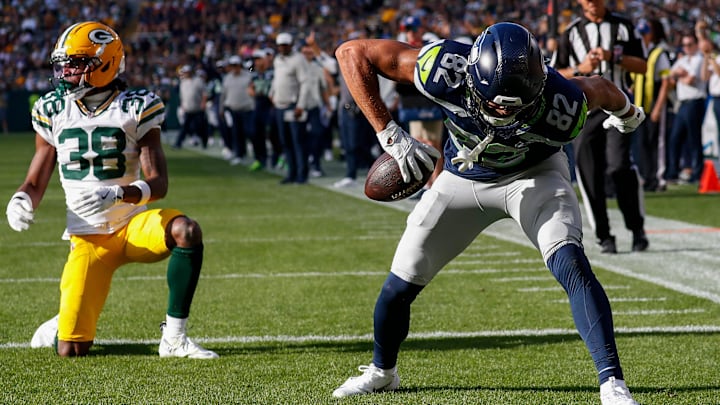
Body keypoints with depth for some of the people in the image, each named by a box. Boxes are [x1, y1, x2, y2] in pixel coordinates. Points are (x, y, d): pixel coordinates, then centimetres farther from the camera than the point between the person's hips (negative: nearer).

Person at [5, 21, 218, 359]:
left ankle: (174, 339, -23)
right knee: (70, 351, -11)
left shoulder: (135, 109, -6)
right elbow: (35, 182, 10)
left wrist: (117, 194, -33)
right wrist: (21, 201, -14)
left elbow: (158, 183, -13)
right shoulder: (54, 110, 4)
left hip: (133, 224, -1)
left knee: (186, 230, -36)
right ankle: (61, 326, 30)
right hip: (88, 235, 1)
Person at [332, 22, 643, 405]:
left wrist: (626, 111, 13)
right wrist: (389, 134, -33)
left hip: (533, 174, -2)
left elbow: (597, 88, -11)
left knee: (571, 265, -26)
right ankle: (381, 371, 34)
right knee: (400, 285, 5)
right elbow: (352, 53, -29)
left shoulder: (559, 105, -36)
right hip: (463, 176, 2)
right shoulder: (449, 70, -37)